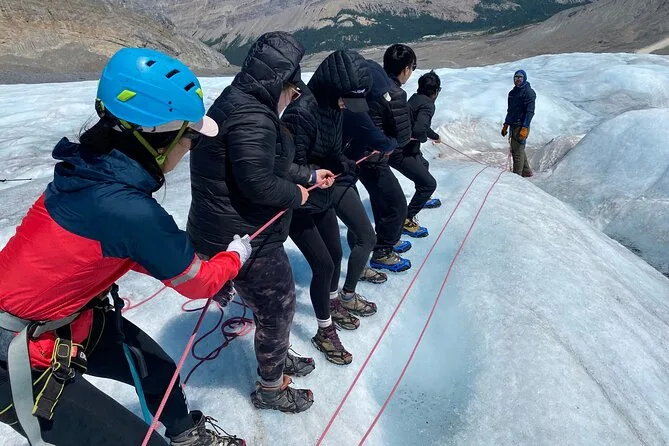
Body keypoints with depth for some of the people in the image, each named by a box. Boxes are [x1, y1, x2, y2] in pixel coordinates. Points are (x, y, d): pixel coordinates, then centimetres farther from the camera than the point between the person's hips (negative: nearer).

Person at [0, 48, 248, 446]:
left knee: (158, 367, 23)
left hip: (59, 315, 8)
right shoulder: (131, 211, -34)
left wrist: (209, 278, 11)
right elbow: (197, 282, -15)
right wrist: (236, 254, 5)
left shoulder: (91, 167, -8)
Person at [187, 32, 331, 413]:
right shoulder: (252, 117, -24)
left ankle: (279, 359, 50)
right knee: (278, 308, 8)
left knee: (277, 301, 26)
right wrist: (296, 195, -11)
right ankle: (271, 388, 32)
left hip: (233, 231, 10)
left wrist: (309, 175, 22)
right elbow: (258, 183, -29)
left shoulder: (241, 104, 11)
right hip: (244, 239, -10)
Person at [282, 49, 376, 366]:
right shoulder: (301, 112, -29)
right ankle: (325, 332, 21)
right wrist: (330, 171, -30)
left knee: (335, 254, 19)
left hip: (322, 197, 8)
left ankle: (335, 303, 47)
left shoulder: (334, 106, -3)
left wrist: (343, 162, -9)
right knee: (323, 265, -1)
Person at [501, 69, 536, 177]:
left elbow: (530, 111, -16)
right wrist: (506, 125, 19)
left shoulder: (529, 92, -9)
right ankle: (526, 171, 29)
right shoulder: (512, 92, 15)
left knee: (517, 151, -8)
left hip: (522, 126, -8)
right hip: (513, 126, 8)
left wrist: (524, 128, -23)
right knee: (517, 150, 15)